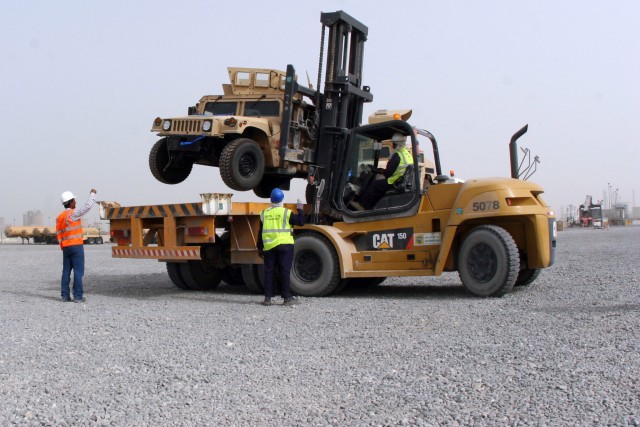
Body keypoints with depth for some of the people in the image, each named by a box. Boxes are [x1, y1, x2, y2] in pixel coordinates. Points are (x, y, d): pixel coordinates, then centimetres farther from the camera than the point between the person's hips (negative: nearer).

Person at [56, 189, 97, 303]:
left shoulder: (59, 217, 11)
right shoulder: (73, 213, -11)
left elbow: (59, 235, 12)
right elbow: (87, 206, -9)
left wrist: (63, 248, 16)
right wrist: (92, 194, 5)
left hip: (65, 247, 7)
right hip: (76, 246, -7)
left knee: (66, 271, 9)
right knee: (78, 271, -4)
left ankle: (65, 295, 8)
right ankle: (78, 296, -5)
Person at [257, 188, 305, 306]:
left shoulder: (264, 214, 7)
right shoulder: (286, 213, -6)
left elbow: (260, 233, 10)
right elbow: (301, 221, -3)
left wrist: (260, 248, 17)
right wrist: (300, 210, 13)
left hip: (269, 247, 3)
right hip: (284, 246, -3)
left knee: (269, 272, 8)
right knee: (285, 272, 0)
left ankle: (267, 298, 7)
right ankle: (287, 298, 0)